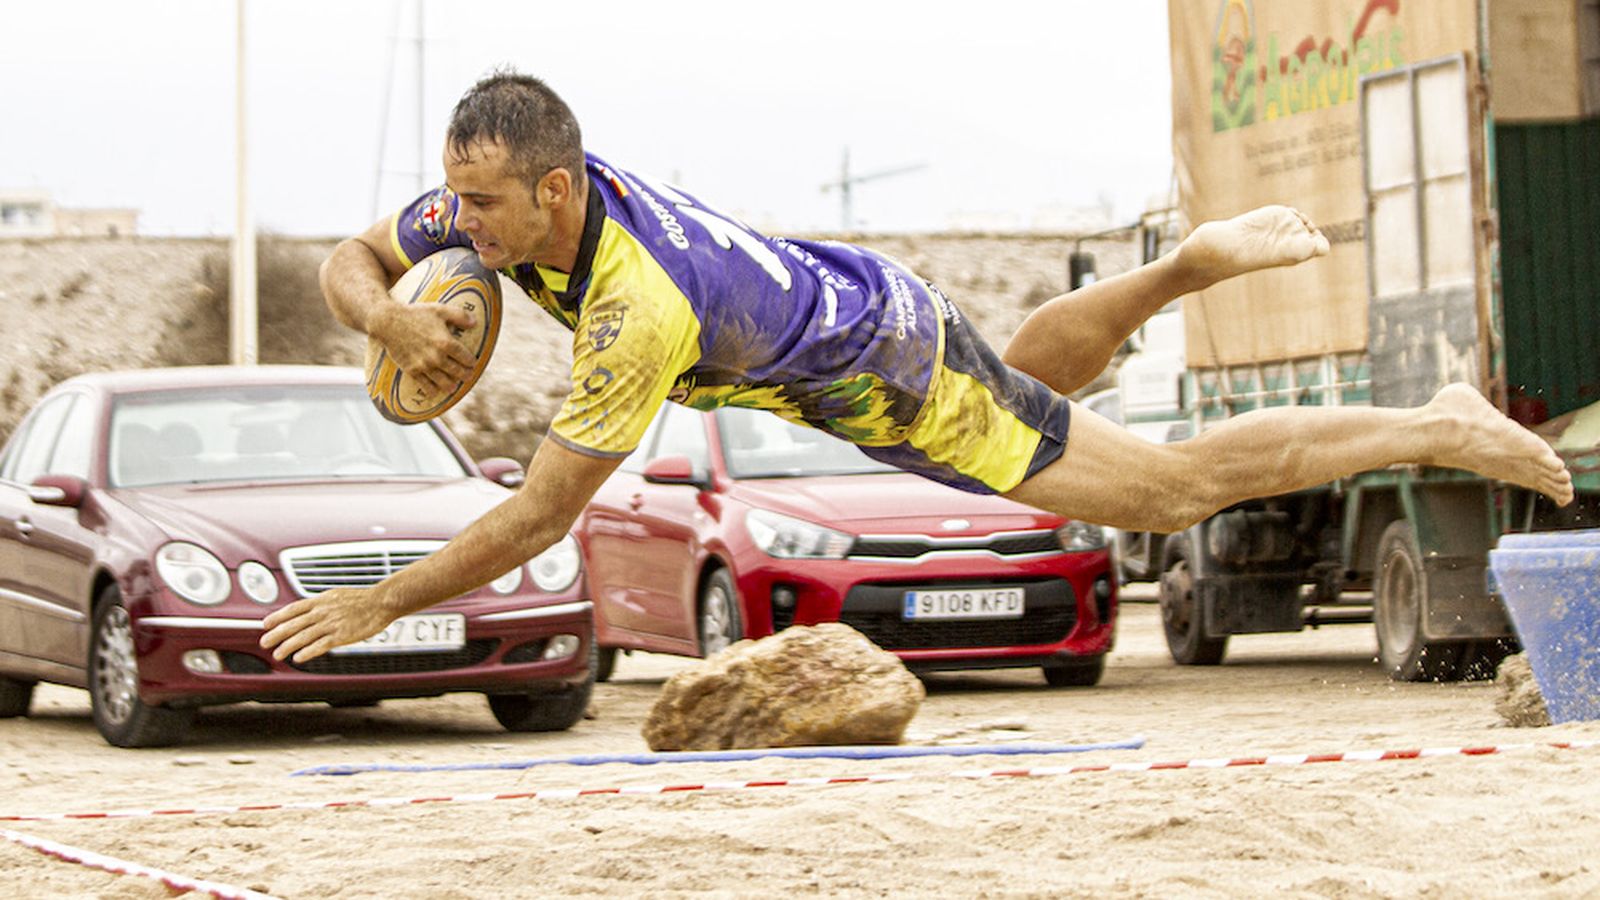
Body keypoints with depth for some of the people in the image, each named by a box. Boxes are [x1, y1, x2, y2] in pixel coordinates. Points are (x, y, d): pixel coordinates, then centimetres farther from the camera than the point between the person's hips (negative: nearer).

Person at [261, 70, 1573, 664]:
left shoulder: (638, 312, -41)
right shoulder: (504, 197, -19)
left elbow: (539, 519, -37)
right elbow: (348, 262, -5)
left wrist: (379, 606, -32)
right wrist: (395, 319, -29)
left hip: (891, 371, -7)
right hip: (842, 293, 7)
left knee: (1170, 487, 6)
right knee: (1033, 374, 39)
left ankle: (1440, 430, 16)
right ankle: (1192, 262, 43)